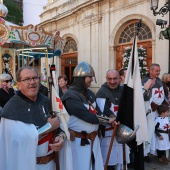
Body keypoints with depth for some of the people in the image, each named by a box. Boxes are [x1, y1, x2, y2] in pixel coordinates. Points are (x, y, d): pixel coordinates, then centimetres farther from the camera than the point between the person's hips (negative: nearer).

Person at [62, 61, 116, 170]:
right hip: (80, 141, -8)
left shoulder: (90, 93, 9)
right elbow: (87, 116, -25)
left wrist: (111, 119, -10)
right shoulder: (71, 96, -19)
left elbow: (97, 112, 7)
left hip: (94, 138, 8)